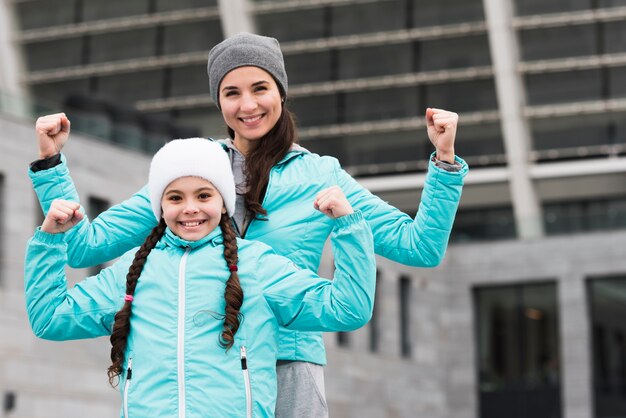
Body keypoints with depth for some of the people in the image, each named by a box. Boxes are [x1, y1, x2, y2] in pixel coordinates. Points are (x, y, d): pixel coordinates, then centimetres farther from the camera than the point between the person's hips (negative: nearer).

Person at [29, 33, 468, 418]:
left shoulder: (321, 177, 9)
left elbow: (421, 248, 7)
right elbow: (85, 246, 12)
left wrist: (444, 159, -2)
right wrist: (51, 161, 6)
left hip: (287, 364, -1)